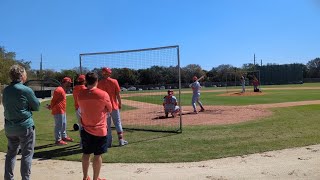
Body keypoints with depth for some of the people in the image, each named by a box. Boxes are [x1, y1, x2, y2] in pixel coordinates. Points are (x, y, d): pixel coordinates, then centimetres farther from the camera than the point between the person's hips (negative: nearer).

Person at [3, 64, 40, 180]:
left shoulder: (6, 90, 3)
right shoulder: (26, 90, -15)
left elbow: (7, 106, 15)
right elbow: (37, 106, -6)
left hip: (9, 127, 6)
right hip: (25, 126, -6)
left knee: (11, 153, 17)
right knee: (27, 154, 4)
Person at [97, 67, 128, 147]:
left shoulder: (100, 83, -2)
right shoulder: (114, 81, -6)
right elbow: (118, 94, -5)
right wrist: (120, 104, 5)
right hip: (114, 106, -1)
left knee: (107, 124, 9)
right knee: (117, 123, 10)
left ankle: (109, 142, 12)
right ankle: (121, 140, 11)